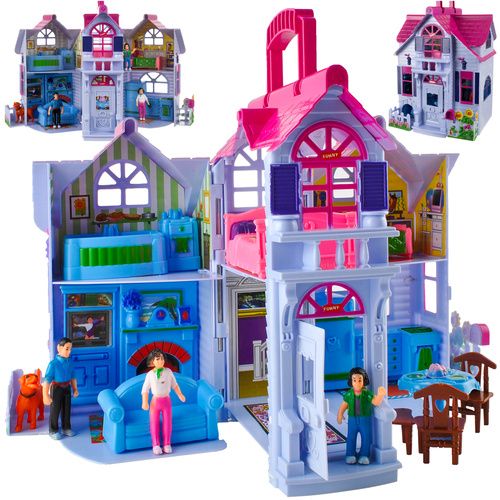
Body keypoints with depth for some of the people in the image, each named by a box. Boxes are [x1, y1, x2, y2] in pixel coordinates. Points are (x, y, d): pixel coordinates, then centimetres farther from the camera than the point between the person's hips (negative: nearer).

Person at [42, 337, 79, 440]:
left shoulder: (70, 362, -5)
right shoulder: (53, 364, -23)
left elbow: (73, 377, 8)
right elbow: (47, 380, -21)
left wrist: (75, 389, 12)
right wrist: (46, 396, -21)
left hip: (67, 388, 5)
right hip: (56, 388, -5)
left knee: (67, 409, 16)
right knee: (55, 410, 7)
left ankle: (66, 428, 33)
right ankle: (53, 431, 23)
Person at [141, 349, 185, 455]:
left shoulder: (168, 371, -3)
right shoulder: (150, 374, -7)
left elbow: (174, 384, 7)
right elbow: (145, 389, -4)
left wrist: (180, 394, 3)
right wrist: (145, 402, -13)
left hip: (166, 400, 1)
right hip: (155, 400, -1)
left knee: (167, 422, 0)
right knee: (154, 423, -2)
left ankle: (167, 444, 6)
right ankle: (156, 445, 3)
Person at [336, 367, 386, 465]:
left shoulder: (367, 393, -13)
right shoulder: (349, 394, -7)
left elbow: (376, 402, -22)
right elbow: (344, 405, 4)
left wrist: (380, 395, -40)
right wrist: (340, 415, 5)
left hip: (365, 420, -1)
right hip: (352, 420, 1)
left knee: (366, 438, 4)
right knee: (351, 438, 7)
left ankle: (364, 455, 17)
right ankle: (350, 455, 18)